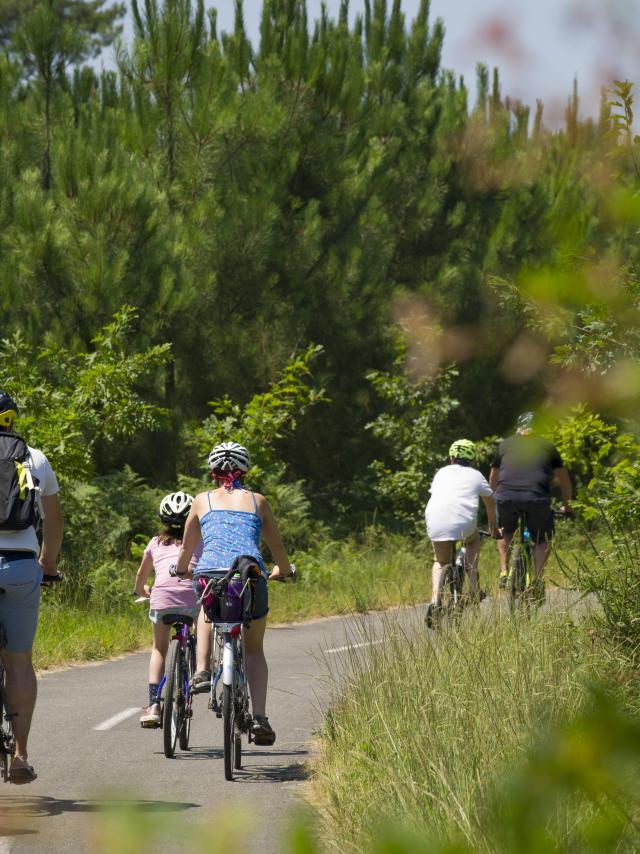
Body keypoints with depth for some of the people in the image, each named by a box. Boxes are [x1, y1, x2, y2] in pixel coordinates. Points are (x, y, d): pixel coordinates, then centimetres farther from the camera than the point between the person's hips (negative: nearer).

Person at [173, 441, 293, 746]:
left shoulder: (202, 500, 19)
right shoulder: (257, 501, 20)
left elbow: (187, 549, 28)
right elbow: (277, 546, 28)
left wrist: (180, 570, 49)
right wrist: (283, 570, 49)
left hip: (209, 573, 0)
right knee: (254, 649, 20)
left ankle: (202, 671, 17)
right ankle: (259, 718, 2)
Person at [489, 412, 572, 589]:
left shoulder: (505, 445, 23)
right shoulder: (547, 446, 20)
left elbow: (493, 478, 33)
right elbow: (563, 478, 26)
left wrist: (495, 498, 50)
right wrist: (567, 505, 38)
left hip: (506, 496, 1)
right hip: (537, 498, -1)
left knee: (505, 532, 30)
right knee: (542, 541, 17)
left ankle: (504, 572, 17)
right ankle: (537, 578, 0)